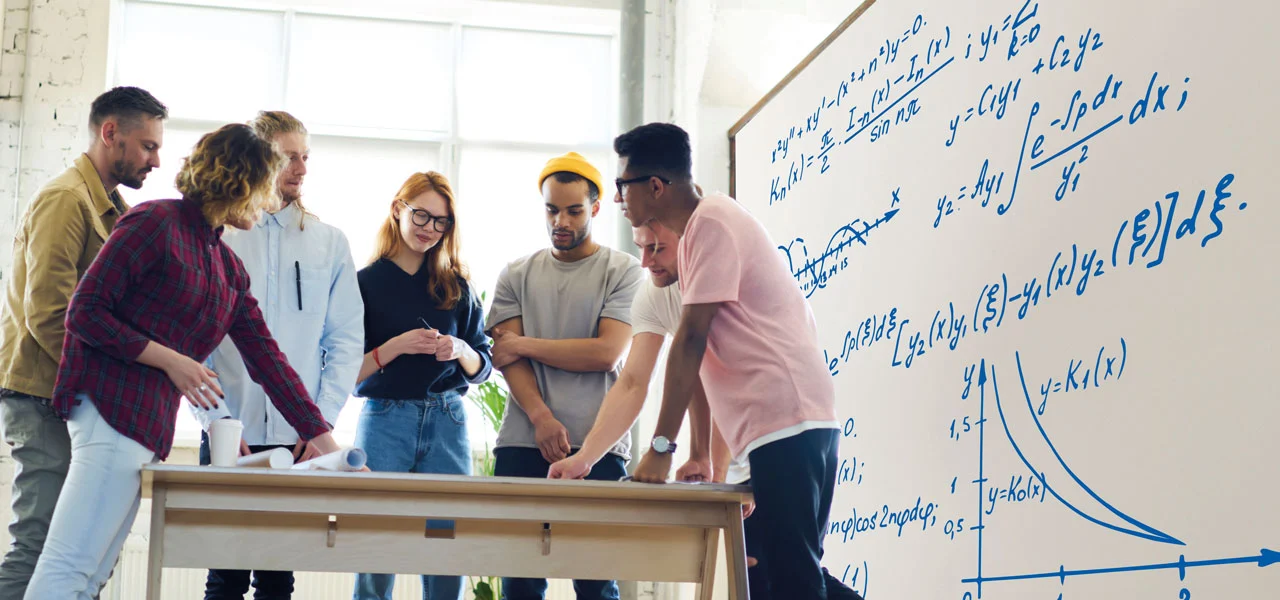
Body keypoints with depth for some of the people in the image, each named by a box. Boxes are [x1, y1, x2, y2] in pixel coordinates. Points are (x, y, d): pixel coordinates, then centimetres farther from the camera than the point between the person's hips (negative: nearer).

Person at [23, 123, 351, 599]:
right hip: (113, 408, -8)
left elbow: (266, 358, 18)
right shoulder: (156, 223, -4)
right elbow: (85, 312, -8)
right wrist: (169, 359, -11)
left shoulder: (230, 269, 19)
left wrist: (324, 441, 14)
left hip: (153, 426, 8)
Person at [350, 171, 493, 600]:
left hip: (447, 422, 3)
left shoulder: (456, 286, 11)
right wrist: (395, 347, -15)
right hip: (385, 421, -2)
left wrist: (460, 350, -9)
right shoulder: (366, 283, 2)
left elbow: (482, 368, 11)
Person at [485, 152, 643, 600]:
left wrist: (524, 345, -1)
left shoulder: (623, 271, 5)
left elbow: (607, 353, -7)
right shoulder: (516, 276, 14)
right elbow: (508, 359, 4)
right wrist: (541, 418, -12)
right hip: (523, 445, 3)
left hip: (597, 448, -2)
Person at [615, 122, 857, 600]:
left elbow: (691, 341, -15)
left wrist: (661, 446, -13)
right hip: (792, 421, 10)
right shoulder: (701, 227, 20)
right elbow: (703, 356, 19)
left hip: (783, 422, -10)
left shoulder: (712, 221, -9)